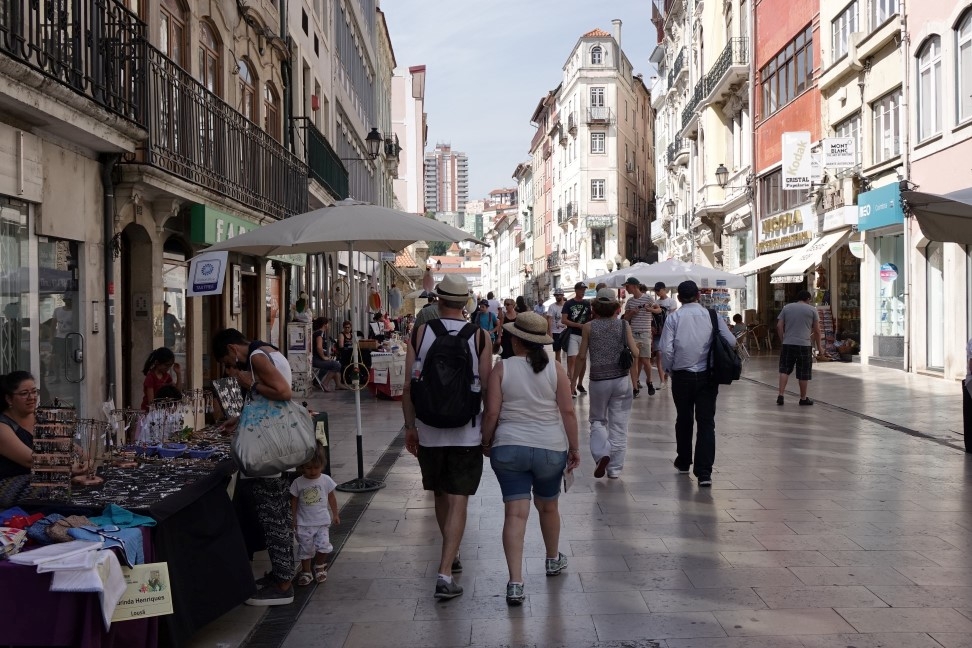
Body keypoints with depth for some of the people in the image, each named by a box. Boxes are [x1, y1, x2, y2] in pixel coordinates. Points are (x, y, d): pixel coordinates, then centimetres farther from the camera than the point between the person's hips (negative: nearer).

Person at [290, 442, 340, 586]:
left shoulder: (326, 480, -3)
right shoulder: (298, 483, -6)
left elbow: (331, 498, 8)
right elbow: (294, 502, 2)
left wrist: (335, 514, 11)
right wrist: (293, 519, 1)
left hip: (322, 521, 0)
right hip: (304, 523, 0)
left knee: (323, 546, -8)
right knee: (305, 548, 4)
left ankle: (319, 565, 20)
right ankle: (306, 572, 23)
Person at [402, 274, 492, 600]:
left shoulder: (420, 332, -3)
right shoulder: (478, 336, -6)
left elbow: (409, 386, -2)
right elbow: (486, 387, -5)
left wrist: (410, 426, 7)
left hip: (429, 431, 2)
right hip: (466, 432, -2)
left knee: (441, 496, 20)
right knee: (458, 502, 1)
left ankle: (450, 556, 38)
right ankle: (445, 573, -6)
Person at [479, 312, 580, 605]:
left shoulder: (502, 368, -5)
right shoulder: (555, 369, -2)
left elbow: (491, 412, -6)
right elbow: (567, 411, -4)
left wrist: (486, 442, 9)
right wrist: (574, 447, 7)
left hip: (509, 449, -1)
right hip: (551, 449, 1)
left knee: (515, 512, -3)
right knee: (548, 506, 22)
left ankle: (515, 583, -10)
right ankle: (553, 559, 44)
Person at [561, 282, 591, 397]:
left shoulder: (587, 304, 10)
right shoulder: (568, 303, -1)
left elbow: (590, 318, 18)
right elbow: (563, 320, -8)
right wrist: (578, 325, -17)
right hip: (572, 335, -4)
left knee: (582, 360, 11)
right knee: (572, 360, -12)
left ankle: (579, 384, 24)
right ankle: (572, 387, -15)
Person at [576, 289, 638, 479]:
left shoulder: (589, 327, -3)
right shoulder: (624, 325, -2)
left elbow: (582, 357, 0)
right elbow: (635, 353, -5)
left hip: (598, 379, -1)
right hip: (621, 379, 1)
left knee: (597, 420, 17)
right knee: (619, 424, 9)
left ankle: (602, 453, -8)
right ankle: (615, 468, 12)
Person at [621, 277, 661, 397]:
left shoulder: (648, 299, -3)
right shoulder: (629, 301, 9)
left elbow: (659, 310, 8)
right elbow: (625, 318, 14)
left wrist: (651, 309, -13)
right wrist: (631, 313, -7)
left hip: (645, 334, -3)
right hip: (632, 334, 3)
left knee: (645, 361, 0)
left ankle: (649, 382, 26)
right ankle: (635, 388, 3)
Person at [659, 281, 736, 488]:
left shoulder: (674, 317, -5)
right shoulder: (712, 315, -3)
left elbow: (666, 349, -12)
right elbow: (731, 341, -5)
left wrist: (668, 369, 5)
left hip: (682, 375, 0)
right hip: (707, 376, 0)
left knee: (683, 419, 18)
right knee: (706, 422, 1)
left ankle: (683, 463, 34)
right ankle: (704, 472, -8)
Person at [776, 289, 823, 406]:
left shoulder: (786, 308, 11)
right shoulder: (812, 310, 5)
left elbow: (779, 326, 7)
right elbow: (817, 330, 4)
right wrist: (819, 346, 11)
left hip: (787, 344, 2)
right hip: (805, 345, -2)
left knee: (785, 370, 7)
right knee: (804, 373, 5)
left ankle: (780, 395, -3)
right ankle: (803, 398, 14)